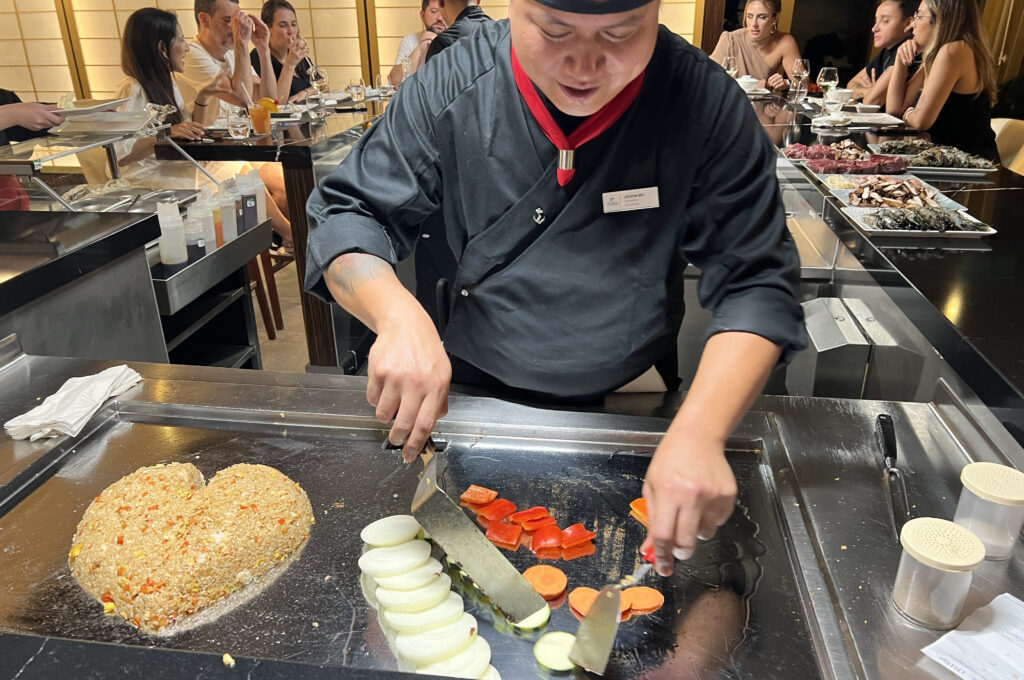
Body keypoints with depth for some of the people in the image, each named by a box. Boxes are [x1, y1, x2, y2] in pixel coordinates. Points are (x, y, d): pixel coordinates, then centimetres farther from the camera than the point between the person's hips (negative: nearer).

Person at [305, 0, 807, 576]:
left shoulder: (706, 103, -19)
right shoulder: (452, 87, -17)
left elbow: (758, 284, -19)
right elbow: (347, 212, -12)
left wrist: (699, 433, -35)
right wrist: (399, 316, -34)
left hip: (628, 398, 0)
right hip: (471, 393, 1)